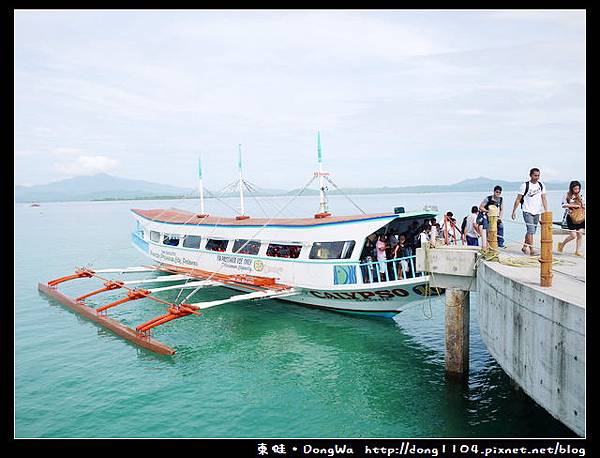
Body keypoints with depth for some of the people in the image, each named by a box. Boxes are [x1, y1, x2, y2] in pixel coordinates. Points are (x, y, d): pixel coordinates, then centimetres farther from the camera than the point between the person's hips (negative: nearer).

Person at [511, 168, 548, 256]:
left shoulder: (541, 185, 8)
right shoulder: (525, 185, -7)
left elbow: (544, 199, 9)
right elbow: (518, 199, -3)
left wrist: (546, 211, 2)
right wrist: (514, 211, -6)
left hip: (537, 212, 5)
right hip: (527, 211, -5)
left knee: (531, 231, 13)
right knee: (531, 230, -14)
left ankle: (524, 247, 28)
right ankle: (531, 250, -12)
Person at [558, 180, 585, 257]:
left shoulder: (581, 196, 9)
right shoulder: (567, 195, -3)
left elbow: (584, 206, 13)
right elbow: (564, 205, -14)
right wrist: (574, 205, -18)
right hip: (571, 217, -4)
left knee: (580, 234, 0)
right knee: (573, 235, -8)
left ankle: (578, 250, 10)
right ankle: (562, 244, 16)